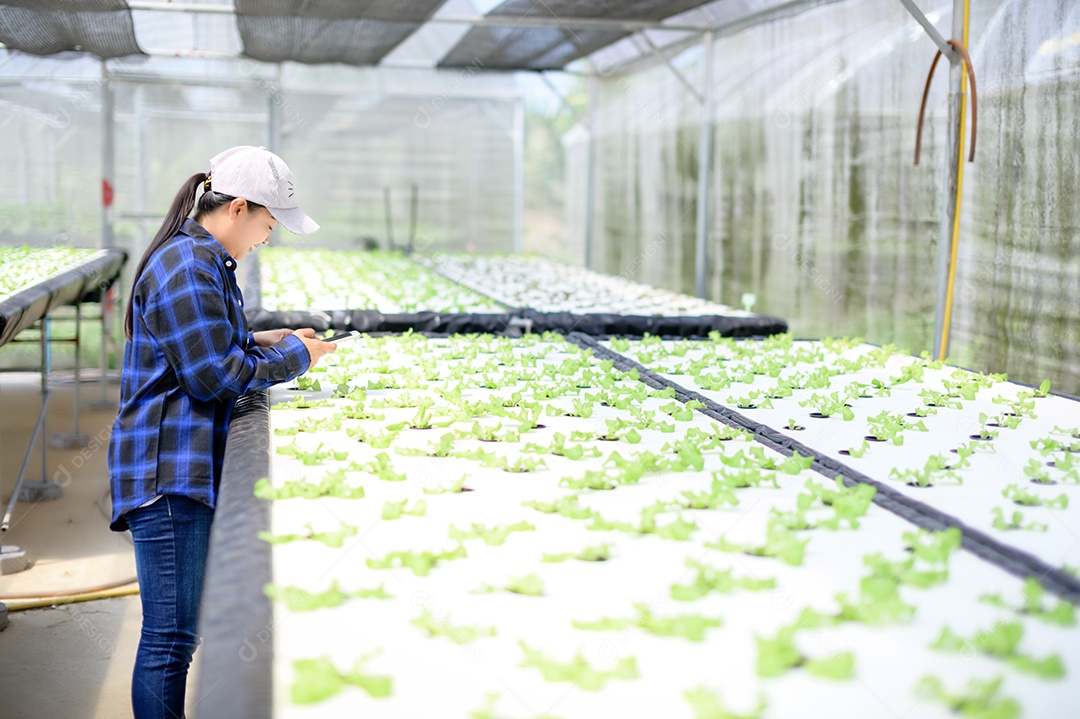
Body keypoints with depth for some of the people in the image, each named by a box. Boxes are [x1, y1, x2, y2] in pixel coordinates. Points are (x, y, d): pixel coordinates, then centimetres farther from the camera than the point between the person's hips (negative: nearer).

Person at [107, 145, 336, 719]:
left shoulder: (205, 262, 17)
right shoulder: (186, 267, -17)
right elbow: (213, 375, -19)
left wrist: (262, 343, 13)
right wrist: (294, 356, -6)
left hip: (190, 470, 11)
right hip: (168, 472, -11)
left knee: (178, 630, 17)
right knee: (170, 636, -5)